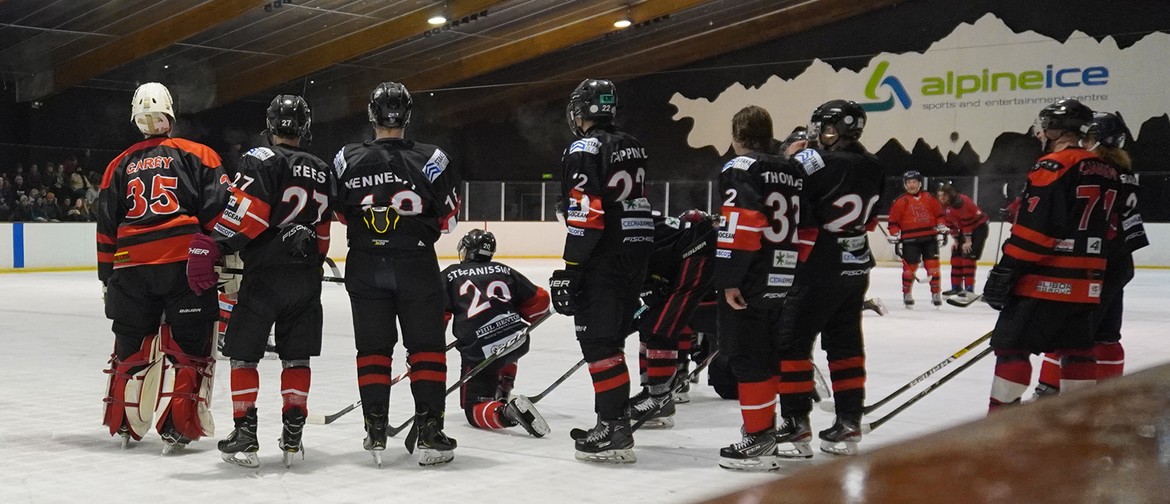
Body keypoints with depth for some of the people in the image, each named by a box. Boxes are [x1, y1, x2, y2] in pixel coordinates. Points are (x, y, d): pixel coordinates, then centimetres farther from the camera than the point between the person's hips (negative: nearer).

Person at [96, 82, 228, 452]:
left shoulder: (119, 166, 17)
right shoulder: (196, 155, 6)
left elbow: (106, 226, 16)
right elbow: (217, 208, -4)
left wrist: (107, 278, 22)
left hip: (131, 267, 4)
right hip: (185, 263, -3)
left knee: (132, 346, 16)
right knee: (187, 347, 2)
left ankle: (124, 424, 23)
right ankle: (176, 426, -3)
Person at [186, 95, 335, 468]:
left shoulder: (262, 160, -6)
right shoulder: (322, 171, 14)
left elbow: (244, 213, -18)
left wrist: (210, 248, -18)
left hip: (264, 276, -5)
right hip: (306, 280, 5)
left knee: (243, 354, 4)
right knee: (297, 358, 11)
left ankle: (245, 437, 3)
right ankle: (293, 438, 11)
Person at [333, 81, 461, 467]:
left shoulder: (347, 160, -2)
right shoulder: (431, 159, -8)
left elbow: (340, 211, 8)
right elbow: (447, 218, 0)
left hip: (364, 266, 2)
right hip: (416, 264, -2)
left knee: (372, 348, 10)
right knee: (426, 347, 5)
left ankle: (375, 431, 11)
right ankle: (428, 431, 2)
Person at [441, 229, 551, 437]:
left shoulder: (450, 275, 9)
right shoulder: (505, 271, 17)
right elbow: (540, 300, 16)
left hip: (479, 352, -4)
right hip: (516, 341, 4)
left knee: (474, 409, 4)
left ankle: (503, 412, -26)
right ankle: (503, 390, 25)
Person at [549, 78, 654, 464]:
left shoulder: (585, 149, -12)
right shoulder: (632, 146, 15)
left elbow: (585, 214, -20)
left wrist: (571, 269, -17)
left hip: (604, 258, -9)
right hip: (638, 251, 9)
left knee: (598, 341, -7)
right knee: (612, 338, 16)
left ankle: (614, 431, -10)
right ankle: (614, 423, 22)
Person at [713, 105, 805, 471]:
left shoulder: (739, 170, -9)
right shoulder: (794, 172, 16)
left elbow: (740, 227, -20)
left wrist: (728, 280, -17)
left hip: (749, 286, -8)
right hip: (781, 284, 8)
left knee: (747, 357, -4)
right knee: (768, 355, 19)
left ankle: (759, 442, -4)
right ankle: (765, 427, 30)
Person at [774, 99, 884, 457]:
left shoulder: (814, 162, -18)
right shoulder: (871, 167, 7)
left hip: (817, 270, -8)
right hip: (854, 267, 8)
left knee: (791, 343, -2)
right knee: (845, 344, 14)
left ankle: (796, 426, -3)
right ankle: (848, 425, 17)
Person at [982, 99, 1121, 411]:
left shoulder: (1053, 166, -11)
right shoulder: (1108, 174, 15)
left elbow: (1033, 227, -18)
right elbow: (1104, 230, 20)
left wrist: (1004, 272, -15)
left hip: (1045, 280, -8)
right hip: (1086, 283, 8)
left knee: (1011, 346, -3)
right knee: (1077, 352, 13)